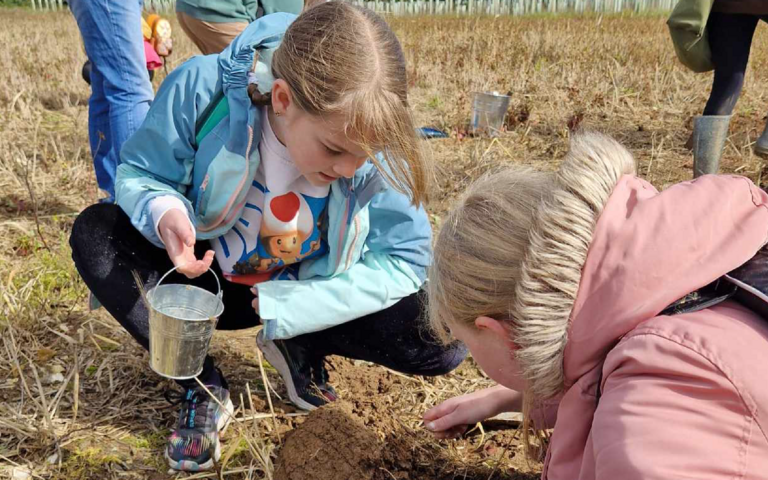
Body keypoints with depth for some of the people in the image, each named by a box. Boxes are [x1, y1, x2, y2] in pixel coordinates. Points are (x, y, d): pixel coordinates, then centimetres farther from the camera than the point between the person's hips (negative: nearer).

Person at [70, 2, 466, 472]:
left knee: (444, 335, -22)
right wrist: (165, 214, -38)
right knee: (95, 233, -25)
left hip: (303, 297, 0)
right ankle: (202, 388, -10)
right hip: (204, 278, 1)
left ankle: (302, 348, 4)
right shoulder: (202, 89, -28)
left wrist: (286, 308, -23)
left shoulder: (377, 143, -26)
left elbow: (405, 258, -19)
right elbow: (138, 173, -12)